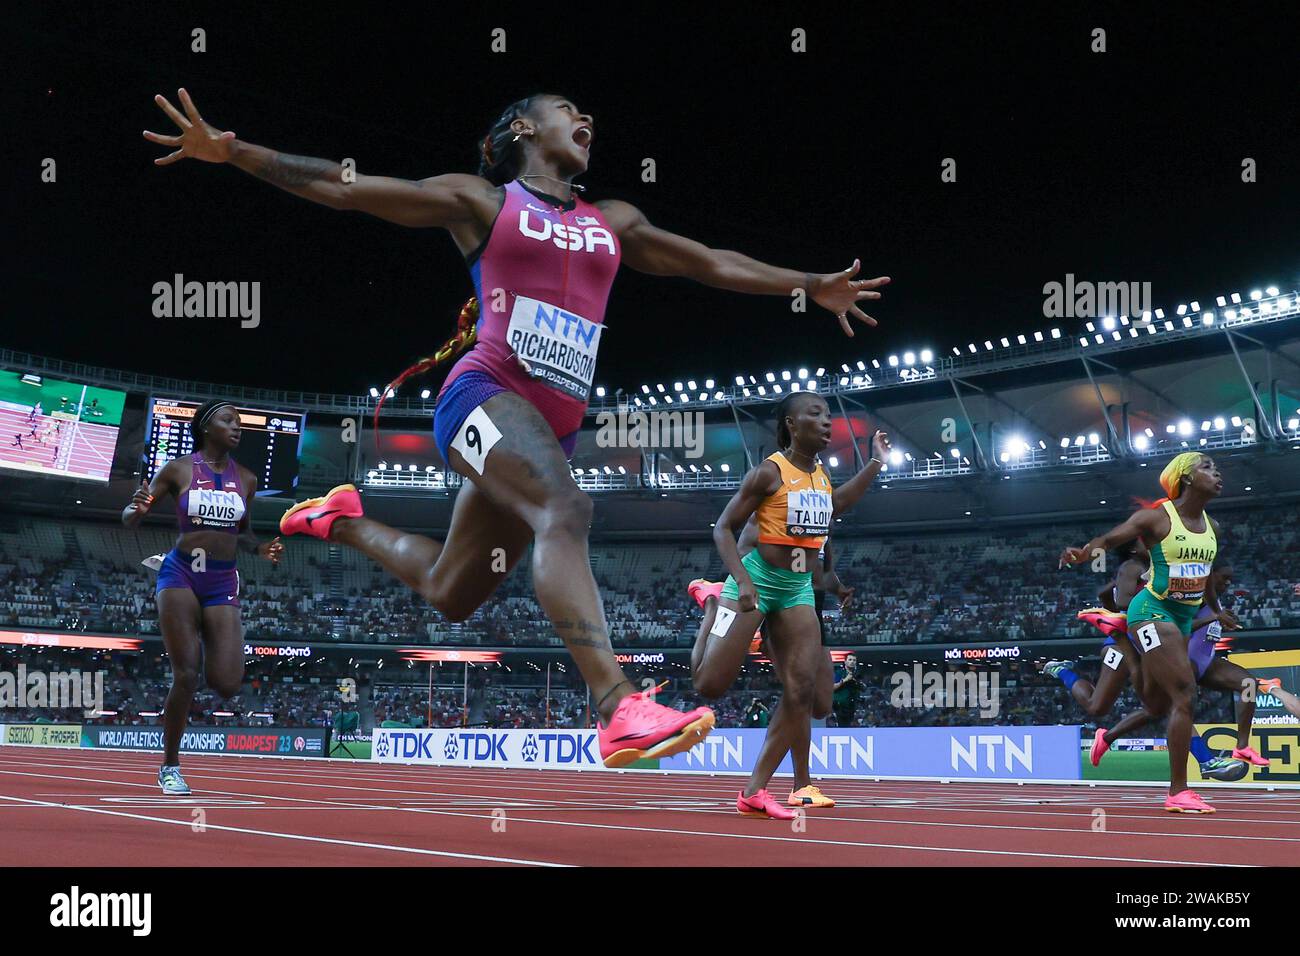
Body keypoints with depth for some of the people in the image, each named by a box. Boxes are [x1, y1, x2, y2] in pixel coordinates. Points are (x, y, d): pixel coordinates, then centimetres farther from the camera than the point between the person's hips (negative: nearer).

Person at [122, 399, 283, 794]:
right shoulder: (178, 469, 0)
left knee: (227, 685, -10)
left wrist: (260, 549, 1)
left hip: (223, 583, 3)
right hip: (180, 575, -3)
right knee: (185, 675, -10)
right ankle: (170, 768, 7)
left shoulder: (246, 479, 9)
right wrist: (138, 509, -19)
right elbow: (129, 518, 5)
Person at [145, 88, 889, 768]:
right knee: (565, 510, -34)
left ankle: (345, 521, 41)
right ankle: (621, 711, -46)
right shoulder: (480, 200, 8)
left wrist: (811, 285, 25)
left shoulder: (613, 224, 21)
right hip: (487, 394, -6)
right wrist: (232, 150, -4)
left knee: (449, 596, 13)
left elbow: (711, 264, 27)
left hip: (555, 425, 6)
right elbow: (341, 187, 5)